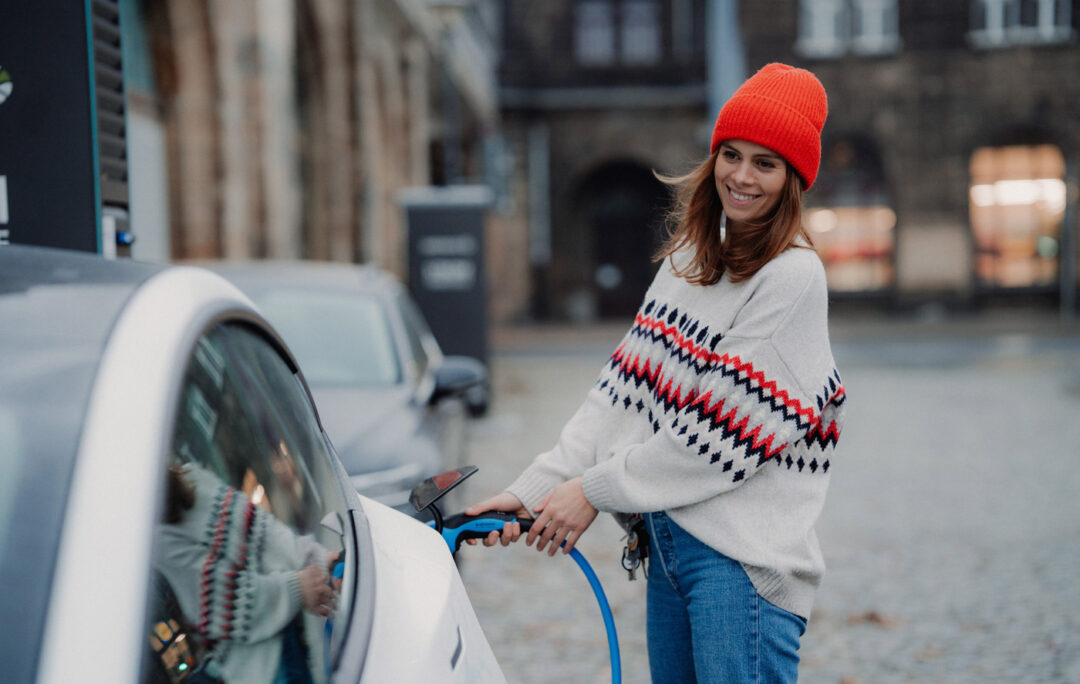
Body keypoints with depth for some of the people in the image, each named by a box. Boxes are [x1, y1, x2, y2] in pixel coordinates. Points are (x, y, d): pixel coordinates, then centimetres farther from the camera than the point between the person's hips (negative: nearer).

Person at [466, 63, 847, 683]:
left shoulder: (794, 276, -10)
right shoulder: (688, 260, 14)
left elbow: (729, 427, -15)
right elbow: (628, 387, 9)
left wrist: (596, 491, -11)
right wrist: (536, 488, -1)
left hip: (742, 556, -7)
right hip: (668, 538, 7)